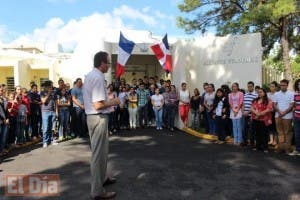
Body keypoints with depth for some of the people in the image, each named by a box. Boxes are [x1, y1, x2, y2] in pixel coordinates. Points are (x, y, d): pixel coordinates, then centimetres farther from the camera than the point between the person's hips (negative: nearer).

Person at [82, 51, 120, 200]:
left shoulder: (90, 75, 12)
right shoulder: (98, 78, -21)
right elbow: (98, 105, -27)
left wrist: (108, 102, 17)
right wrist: (113, 102, -12)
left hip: (92, 116, 11)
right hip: (99, 118, -11)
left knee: (99, 151, 23)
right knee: (99, 153, -1)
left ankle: (101, 178, 41)